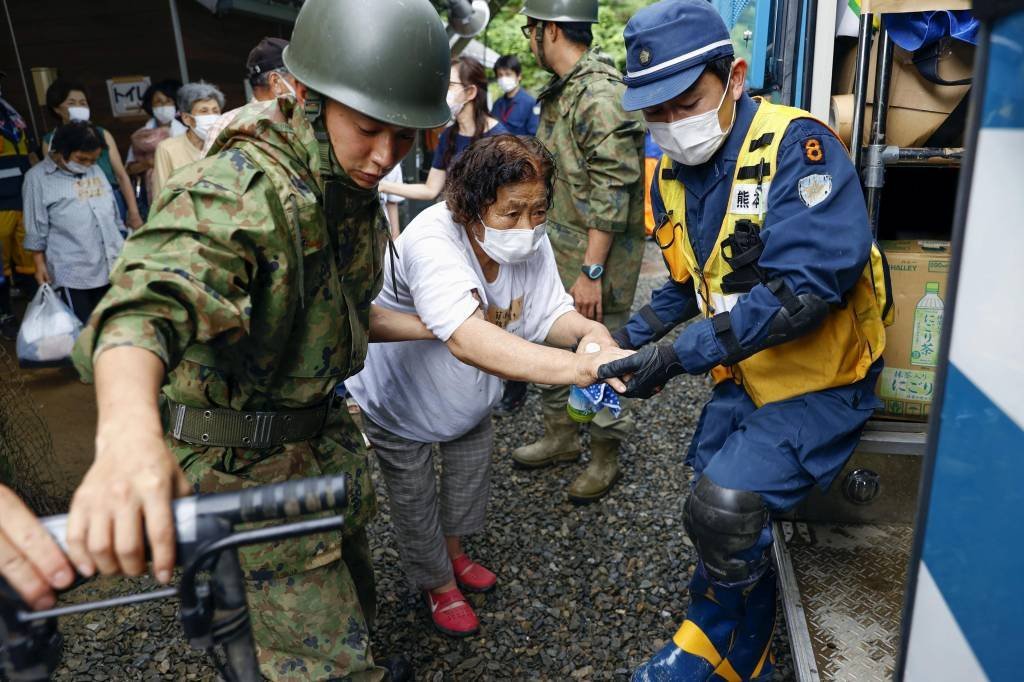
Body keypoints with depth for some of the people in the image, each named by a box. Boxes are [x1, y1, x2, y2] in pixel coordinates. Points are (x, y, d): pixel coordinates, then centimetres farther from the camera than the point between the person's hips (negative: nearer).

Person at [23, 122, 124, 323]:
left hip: (113, 266, 5)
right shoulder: (38, 177, -1)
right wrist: (40, 265, -2)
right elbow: (36, 230, 0)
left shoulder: (96, 170, 14)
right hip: (74, 273, -5)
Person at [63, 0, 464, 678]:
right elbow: (150, 297, -45)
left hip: (324, 436, 8)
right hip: (242, 463, -8)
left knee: (350, 598, 28)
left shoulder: (357, 194, 3)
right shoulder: (238, 186, -27)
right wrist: (128, 436, -64)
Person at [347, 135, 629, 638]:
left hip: (469, 395, 6)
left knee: (472, 468, 24)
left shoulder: (531, 240, -22)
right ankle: (437, 583, 42)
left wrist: (587, 330, -41)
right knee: (415, 500, 12)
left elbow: (551, 314, -16)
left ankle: (454, 552, 54)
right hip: (398, 397, -5)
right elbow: (469, 340, -58)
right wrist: (582, 367, -67)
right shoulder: (432, 242, -43)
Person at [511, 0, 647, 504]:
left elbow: (612, 193, -23)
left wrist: (591, 271, -23)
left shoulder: (601, 95, -19)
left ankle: (604, 457, 21)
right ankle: (561, 436, 35)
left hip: (597, 255, -10)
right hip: (558, 249, 10)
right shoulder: (561, 92, 13)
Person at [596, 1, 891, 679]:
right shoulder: (672, 175, 1)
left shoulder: (797, 146, -22)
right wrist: (631, 337, -4)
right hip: (743, 378, 7)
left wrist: (681, 355, -34)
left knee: (726, 507, -19)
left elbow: (807, 285, -32)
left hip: (819, 382, -7)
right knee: (734, 525, 14)